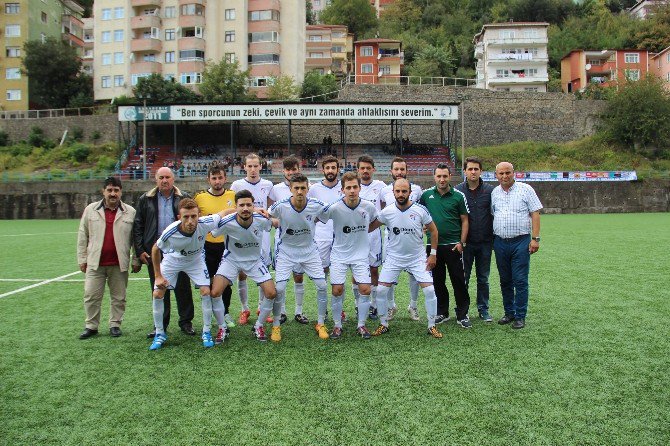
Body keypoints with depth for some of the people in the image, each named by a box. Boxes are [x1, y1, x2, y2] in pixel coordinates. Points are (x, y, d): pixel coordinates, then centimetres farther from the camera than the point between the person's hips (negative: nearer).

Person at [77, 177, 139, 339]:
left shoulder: (130, 212, 2)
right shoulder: (90, 210, 5)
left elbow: (135, 238, 4)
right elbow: (82, 236, 8)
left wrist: (136, 260, 2)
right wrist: (82, 258, 5)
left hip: (119, 264, -1)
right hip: (95, 263, 1)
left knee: (118, 297, 8)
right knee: (91, 296, 5)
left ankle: (115, 325, 21)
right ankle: (91, 326, 19)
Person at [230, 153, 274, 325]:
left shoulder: (268, 185, 5)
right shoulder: (237, 185, 1)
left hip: (262, 234, 1)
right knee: (242, 273, 2)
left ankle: (262, 308, 19)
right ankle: (245, 310, 16)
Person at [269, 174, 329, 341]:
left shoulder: (316, 206, -17)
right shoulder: (280, 206, -23)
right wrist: (280, 225, -12)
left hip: (309, 250, 2)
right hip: (286, 251, -2)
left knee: (322, 285, -3)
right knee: (279, 288, -9)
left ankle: (320, 324, 16)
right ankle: (276, 326, 13)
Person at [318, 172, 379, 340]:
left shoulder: (368, 206, -10)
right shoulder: (334, 208, -18)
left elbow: (375, 222, 11)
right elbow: (317, 219, -5)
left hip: (361, 255, 2)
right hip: (339, 255, -1)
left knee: (365, 289, -4)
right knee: (337, 290, -3)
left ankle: (361, 325, 15)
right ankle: (337, 325, 17)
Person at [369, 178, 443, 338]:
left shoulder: (420, 210, -12)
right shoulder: (387, 212, -10)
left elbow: (433, 230, 0)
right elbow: (370, 226, 4)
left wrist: (433, 254, -1)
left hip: (417, 258, -1)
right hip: (393, 258, 1)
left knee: (429, 290, -8)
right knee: (381, 290, -5)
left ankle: (432, 326, 12)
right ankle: (383, 324, 16)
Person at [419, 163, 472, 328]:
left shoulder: (458, 196, -2)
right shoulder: (426, 195, 4)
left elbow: (464, 220, 0)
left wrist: (462, 242, -6)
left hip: (453, 245, -3)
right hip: (433, 245, 3)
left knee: (459, 281, 1)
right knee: (437, 281, 11)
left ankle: (462, 315, 11)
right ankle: (442, 313, 24)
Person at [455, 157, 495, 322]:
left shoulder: (490, 190, 1)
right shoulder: (457, 190, -2)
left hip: (485, 242, 1)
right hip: (465, 242, -1)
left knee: (483, 278, 12)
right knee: (463, 278, 6)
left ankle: (483, 309, 25)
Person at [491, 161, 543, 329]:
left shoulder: (525, 189, -2)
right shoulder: (494, 193, 9)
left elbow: (535, 214, -4)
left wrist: (535, 238, -10)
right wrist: (492, 240, 9)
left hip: (520, 241, -4)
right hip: (500, 242, 4)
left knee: (520, 281, -2)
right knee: (505, 280, 11)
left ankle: (520, 316, 7)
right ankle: (509, 312, 23)